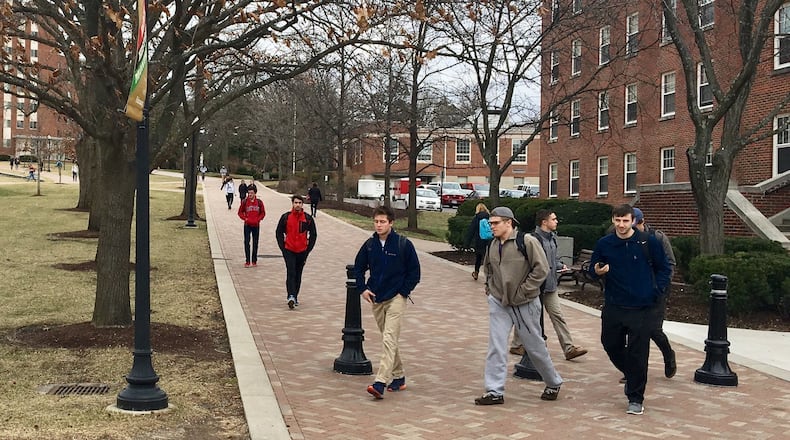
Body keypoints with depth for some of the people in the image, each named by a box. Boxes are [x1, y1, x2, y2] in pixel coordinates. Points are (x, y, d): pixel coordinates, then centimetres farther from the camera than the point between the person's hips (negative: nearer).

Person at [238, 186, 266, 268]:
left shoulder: (259, 202, -1)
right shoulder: (244, 201, -3)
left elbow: (263, 213, 6)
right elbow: (240, 212, 4)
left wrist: (258, 219, -8)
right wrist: (245, 218, -11)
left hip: (256, 225, 1)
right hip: (247, 225, -1)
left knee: (255, 243, 8)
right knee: (246, 243, -5)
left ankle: (254, 261, 17)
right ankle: (247, 261, -1)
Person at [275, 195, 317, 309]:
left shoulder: (308, 218, 1)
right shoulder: (285, 217, -1)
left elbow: (313, 234, 8)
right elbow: (279, 232, 7)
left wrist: (308, 249, 2)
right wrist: (283, 247, 0)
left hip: (302, 251, 2)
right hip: (289, 251, -2)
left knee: (298, 275, 11)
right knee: (291, 273, -15)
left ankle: (295, 297, 21)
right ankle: (291, 296, -24)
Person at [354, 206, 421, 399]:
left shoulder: (403, 244, -8)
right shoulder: (369, 244, 3)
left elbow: (414, 272, -2)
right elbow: (359, 267, 16)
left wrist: (404, 292, -7)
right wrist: (362, 289, 3)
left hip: (396, 298, -5)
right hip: (376, 299, 5)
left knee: (389, 339, -14)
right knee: (389, 340, 14)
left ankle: (380, 382, -21)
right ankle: (399, 377, 28)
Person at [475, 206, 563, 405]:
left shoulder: (527, 241, -16)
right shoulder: (493, 245, 4)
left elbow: (541, 269, -16)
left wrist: (523, 291, -17)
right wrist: (490, 286, 11)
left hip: (524, 304, -5)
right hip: (498, 303, 5)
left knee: (535, 346, 9)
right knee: (496, 347, -1)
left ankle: (553, 383, 30)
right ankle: (495, 391, 5)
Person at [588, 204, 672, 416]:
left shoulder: (648, 242, -5)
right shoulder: (604, 244, 2)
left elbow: (664, 268, 5)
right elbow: (593, 269, 11)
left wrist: (657, 291, -5)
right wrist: (597, 271, -12)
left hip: (642, 309, -3)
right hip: (613, 307, 3)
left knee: (638, 355, -2)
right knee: (610, 344, 11)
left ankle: (636, 399, 10)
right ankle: (630, 376, 40)